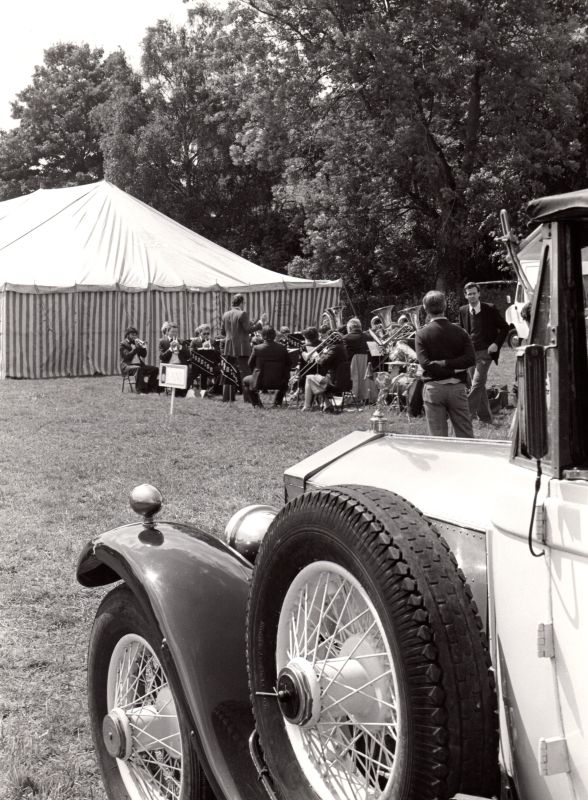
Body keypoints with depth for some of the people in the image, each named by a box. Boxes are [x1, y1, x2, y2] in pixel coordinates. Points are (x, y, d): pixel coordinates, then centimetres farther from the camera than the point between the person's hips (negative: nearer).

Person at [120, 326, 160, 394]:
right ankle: (139, 389, -39)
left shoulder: (136, 343, 19)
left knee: (155, 369, -8)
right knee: (139, 369, -39)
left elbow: (144, 355, 12)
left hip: (139, 364, 7)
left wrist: (143, 348, -7)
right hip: (127, 366, -7)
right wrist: (136, 348, -20)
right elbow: (127, 356, -17)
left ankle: (150, 388, -7)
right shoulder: (123, 344, -1)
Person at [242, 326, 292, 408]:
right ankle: (277, 402, 26)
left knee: (245, 380, 28)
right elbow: (287, 365, 3)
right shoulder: (282, 348, -8)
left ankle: (256, 403, 18)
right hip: (278, 383, 2)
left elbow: (250, 365, 0)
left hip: (260, 382, -2)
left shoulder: (257, 348, -13)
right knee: (284, 381, 37)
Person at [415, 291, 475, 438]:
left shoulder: (422, 334, -4)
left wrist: (442, 364, -7)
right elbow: (471, 359, -8)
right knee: (466, 437, 8)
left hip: (433, 388, -1)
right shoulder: (459, 331, 2)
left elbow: (425, 363, -15)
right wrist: (451, 364, -8)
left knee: (437, 437, 4)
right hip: (457, 387, 2)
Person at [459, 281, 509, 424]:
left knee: (477, 383, -15)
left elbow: (504, 327, 1)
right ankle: (485, 416, 17)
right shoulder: (463, 311, 6)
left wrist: (496, 344, -10)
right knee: (479, 385, 10)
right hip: (470, 352, 5)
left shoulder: (490, 309, -6)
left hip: (485, 352, -5)